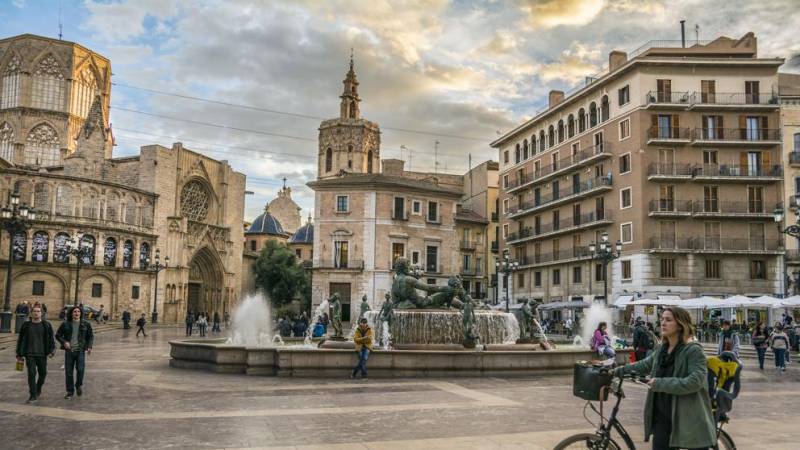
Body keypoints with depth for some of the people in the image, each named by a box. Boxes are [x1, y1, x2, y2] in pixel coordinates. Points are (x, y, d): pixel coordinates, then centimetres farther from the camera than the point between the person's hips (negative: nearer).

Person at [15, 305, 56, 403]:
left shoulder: (46, 325, 2)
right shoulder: (26, 325, 4)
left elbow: (51, 339, 2)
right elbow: (20, 340, 9)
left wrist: (52, 351, -10)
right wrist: (19, 355, 6)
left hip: (42, 354, 0)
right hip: (29, 355, 0)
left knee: (43, 373, 8)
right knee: (31, 374, -8)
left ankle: (38, 389, 34)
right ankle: (33, 395, -2)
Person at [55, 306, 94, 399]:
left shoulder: (86, 324, 3)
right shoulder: (65, 324, 3)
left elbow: (90, 336, 12)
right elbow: (58, 335, 8)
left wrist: (89, 347, -3)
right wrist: (64, 342, -10)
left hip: (80, 350, -1)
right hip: (69, 351, 1)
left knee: (80, 369, -15)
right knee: (69, 372, 4)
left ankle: (79, 385, 13)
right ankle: (70, 392, 17)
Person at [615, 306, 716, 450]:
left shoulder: (694, 350, -14)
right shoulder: (661, 348, 9)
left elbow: (695, 381, -24)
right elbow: (645, 365, 24)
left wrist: (661, 383, -23)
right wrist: (619, 371, 21)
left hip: (690, 420, -7)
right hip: (662, 418, 7)